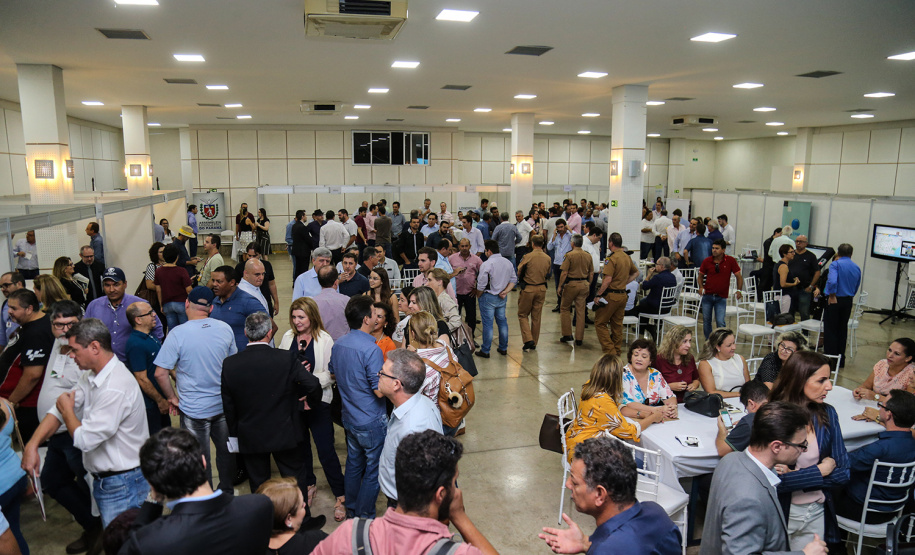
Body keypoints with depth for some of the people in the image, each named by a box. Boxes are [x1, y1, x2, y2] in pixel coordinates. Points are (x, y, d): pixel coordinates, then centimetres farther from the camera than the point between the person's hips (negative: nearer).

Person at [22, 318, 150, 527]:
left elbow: (85, 440, -22)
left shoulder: (115, 388, -27)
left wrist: (67, 410, -6)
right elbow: (60, 409, 5)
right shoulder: (91, 376, 5)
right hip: (104, 479, 9)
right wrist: (32, 446, -6)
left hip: (122, 485, -9)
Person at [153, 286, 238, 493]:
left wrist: (172, 397, -1)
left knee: (199, 459, 11)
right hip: (224, 405, 4)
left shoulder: (178, 333, -16)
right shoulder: (225, 329, -4)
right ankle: (226, 491, 36)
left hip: (194, 409, -4)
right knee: (226, 451, 20)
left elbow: (161, 373, -16)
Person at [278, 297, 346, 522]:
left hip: (317, 401, -4)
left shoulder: (325, 340, -9)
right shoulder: (288, 337, 4)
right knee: (300, 445, 17)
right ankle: (309, 484, 39)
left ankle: (340, 496, 9)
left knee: (326, 450, -4)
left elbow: (331, 373, -11)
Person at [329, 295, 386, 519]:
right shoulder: (371, 349, -26)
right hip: (371, 421, -8)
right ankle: (365, 518, 21)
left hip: (349, 417, 8)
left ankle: (351, 510, 38)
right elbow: (380, 390, -25)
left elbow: (333, 374, 16)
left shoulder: (338, 344, -1)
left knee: (353, 464, 23)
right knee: (373, 471, 9)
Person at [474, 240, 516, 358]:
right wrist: (505, 292, 0)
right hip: (502, 298, 6)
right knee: (502, 321, 16)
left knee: (487, 324, 1)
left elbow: (481, 285, -16)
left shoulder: (486, 265, -17)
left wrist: (478, 296, 1)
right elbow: (513, 280, 6)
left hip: (488, 297, -6)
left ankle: (485, 351, 10)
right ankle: (503, 348, 26)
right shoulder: (508, 263, 4)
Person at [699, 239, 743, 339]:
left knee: (720, 322, -9)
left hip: (721, 297, -2)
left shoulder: (730, 261, -5)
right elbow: (701, 275, 12)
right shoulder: (706, 261, -1)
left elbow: (739, 276, 3)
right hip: (707, 296, 2)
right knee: (706, 320, 9)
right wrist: (701, 287, -4)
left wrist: (739, 290, -9)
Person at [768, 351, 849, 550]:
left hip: (817, 513, 4)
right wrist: (819, 471, -15)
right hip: (779, 513, -4)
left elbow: (843, 473, -5)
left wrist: (795, 476, -17)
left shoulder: (827, 414, -6)